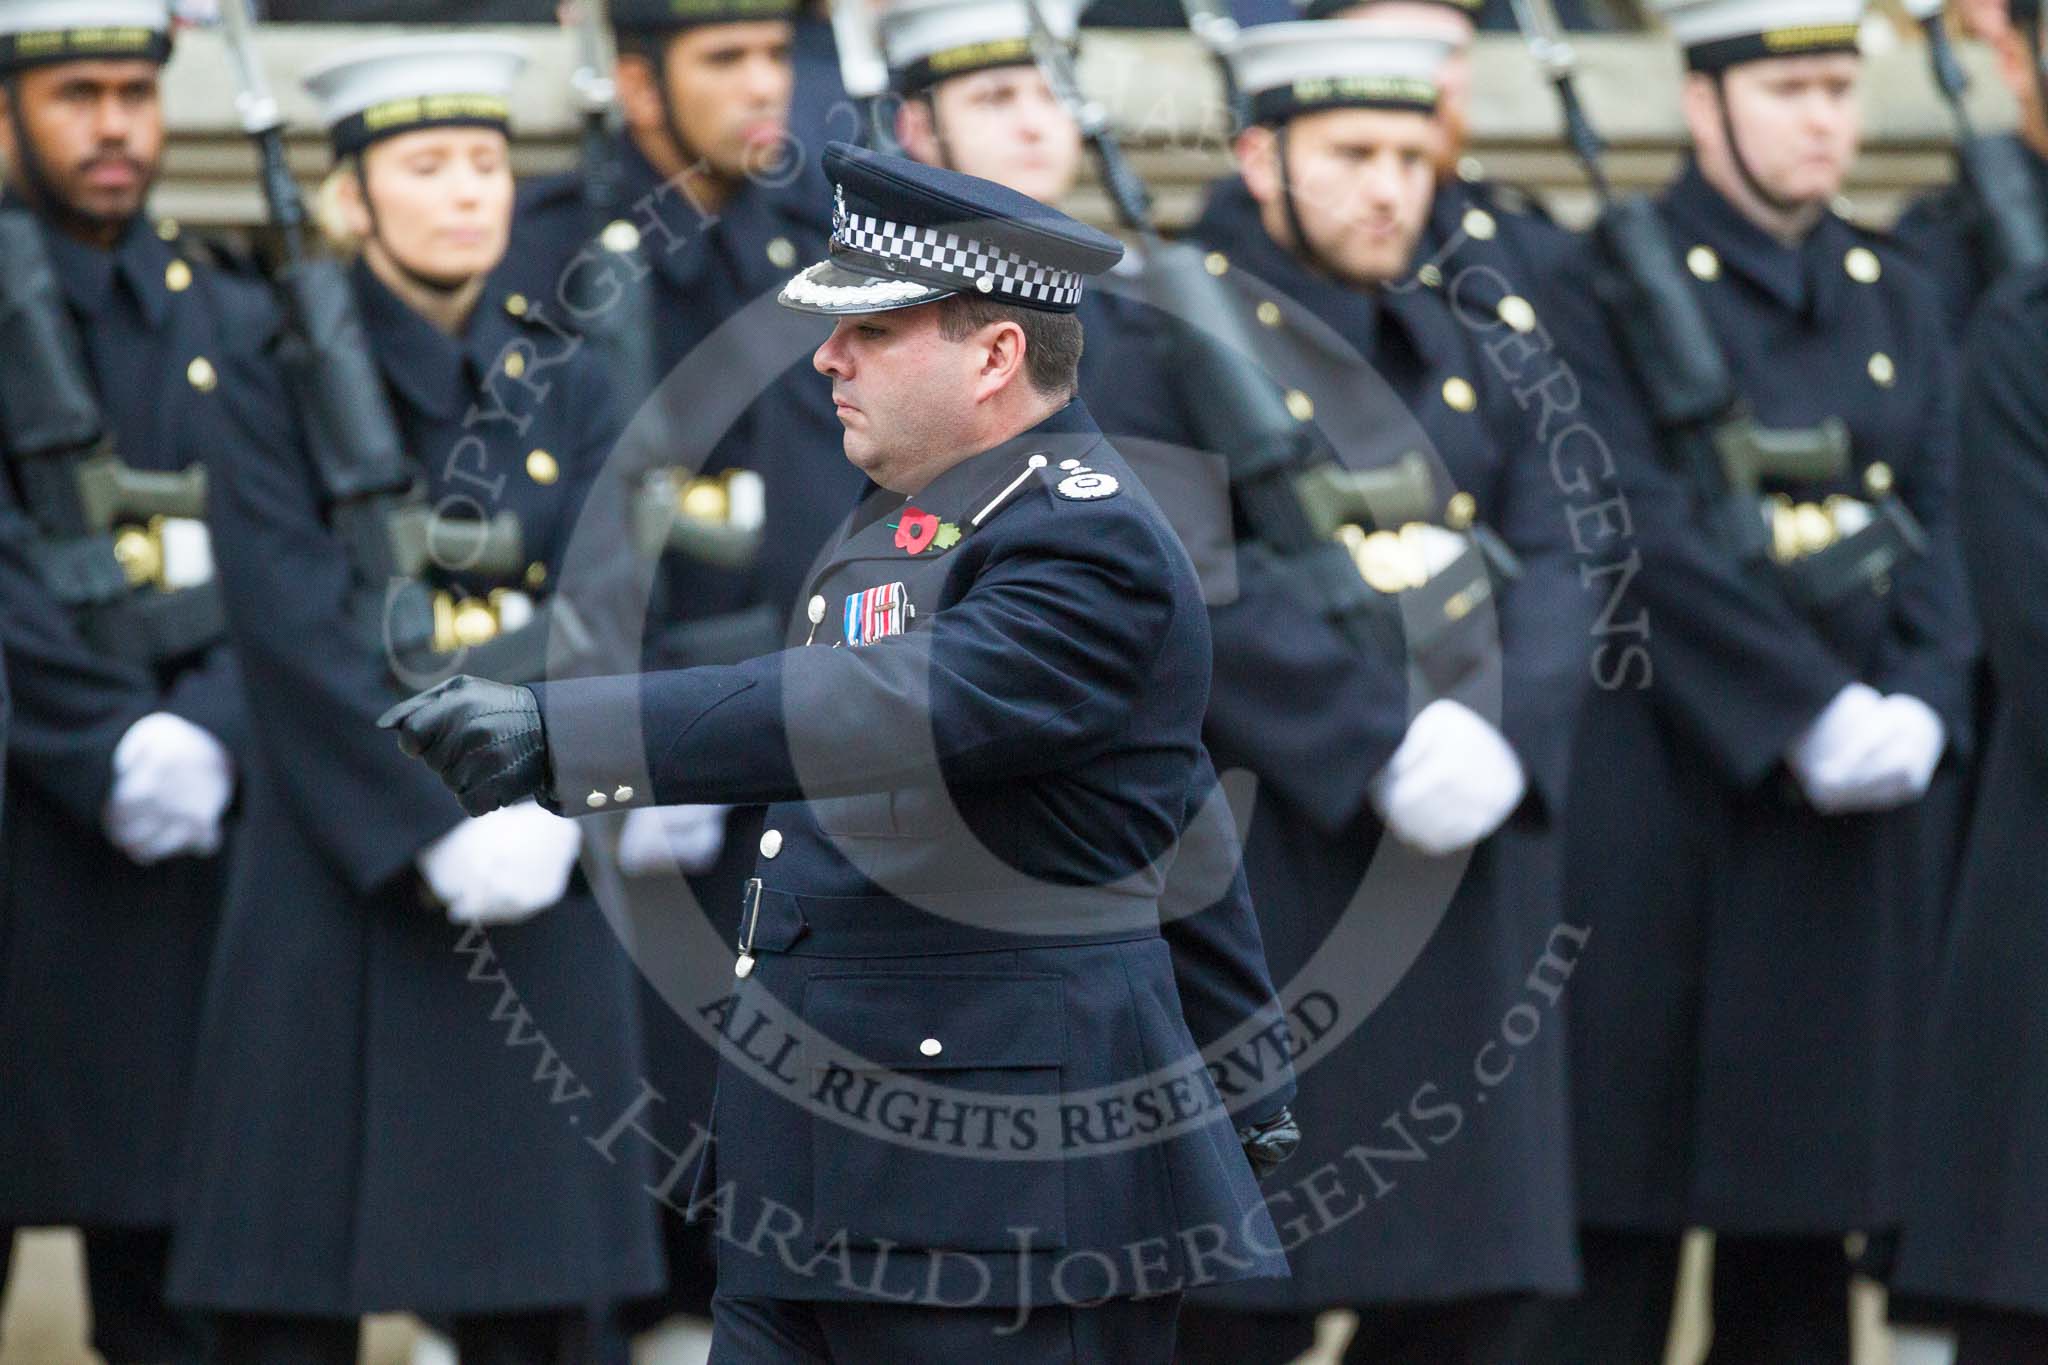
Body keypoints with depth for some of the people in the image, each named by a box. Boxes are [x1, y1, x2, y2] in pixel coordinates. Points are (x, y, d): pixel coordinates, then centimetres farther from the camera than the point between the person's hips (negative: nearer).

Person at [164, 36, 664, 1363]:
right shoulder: (284, 392, 1)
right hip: (335, 889, -3)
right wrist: (440, 833, -19)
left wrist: (552, 811, -18)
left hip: (541, 892, 3)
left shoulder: (568, 393, 11)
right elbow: (300, 644, -10)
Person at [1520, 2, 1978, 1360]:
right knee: (1620, 1186, -3)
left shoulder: (1898, 300, 14)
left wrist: (1920, 704, -12)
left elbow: (1936, 529, 7)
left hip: (1845, 801, 5)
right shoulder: (1614, 291, -3)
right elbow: (1642, 540, -13)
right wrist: (1812, 713, -19)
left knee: (1805, 1209, 7)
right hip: (1657, 792, -5)